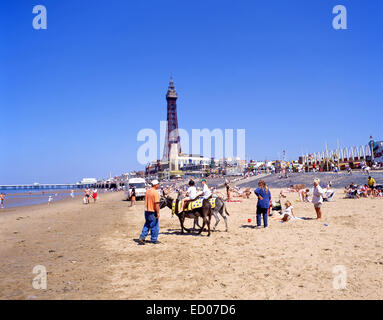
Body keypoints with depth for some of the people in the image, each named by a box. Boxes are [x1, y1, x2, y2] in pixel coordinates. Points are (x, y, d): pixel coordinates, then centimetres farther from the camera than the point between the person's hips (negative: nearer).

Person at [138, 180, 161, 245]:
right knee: (154, 226, 6)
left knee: (146, 225, 16)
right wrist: (158, 213, -17)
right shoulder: (155, 192, -17)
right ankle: (154, 240, 14)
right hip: (153, 212, -8)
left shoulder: (147, 191, 8)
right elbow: (156, 203, -21)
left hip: (147, 211, 8)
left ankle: (142, 238, 10)